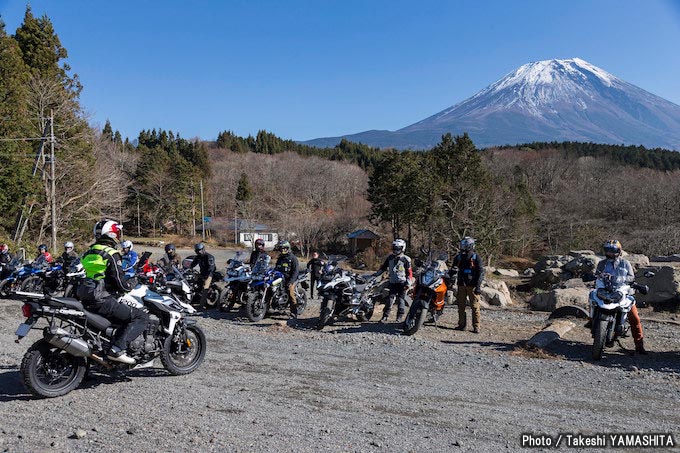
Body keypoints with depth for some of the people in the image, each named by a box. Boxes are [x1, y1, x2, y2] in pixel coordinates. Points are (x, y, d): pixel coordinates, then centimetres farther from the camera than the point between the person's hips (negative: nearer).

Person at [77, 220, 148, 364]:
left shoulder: (89, 253, 15)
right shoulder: (111, 254, -12)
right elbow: (120, 281, -16)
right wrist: (130, 287, 5)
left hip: (86, 300, 9)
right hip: (103, 302, -9)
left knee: (126, 317, 23)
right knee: (142, 317, -8)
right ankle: (117, 349, -19)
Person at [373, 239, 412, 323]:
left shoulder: (405, 259, -3)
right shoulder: (390, 257, 10)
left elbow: (409, 272, -3)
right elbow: (383, 267, 18)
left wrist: (408, 282, -10)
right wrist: (376, 274, 11)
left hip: (402, 283, -3)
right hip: (393, 282, 3)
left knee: (401, 299, 0)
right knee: (390, 299, -3)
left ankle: (400, 317, 8)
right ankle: (385, 316, -1)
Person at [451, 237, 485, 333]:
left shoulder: (476, 258, -3)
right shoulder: (458, 257, 12)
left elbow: (481, 273, -7)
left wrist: (478, 286, -15)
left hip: (472, 285, -5)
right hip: (461, 285, 5)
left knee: (475, 307, -5)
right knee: (461, 306, 7)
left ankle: (476, 327, -1)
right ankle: (461, 325, 15)